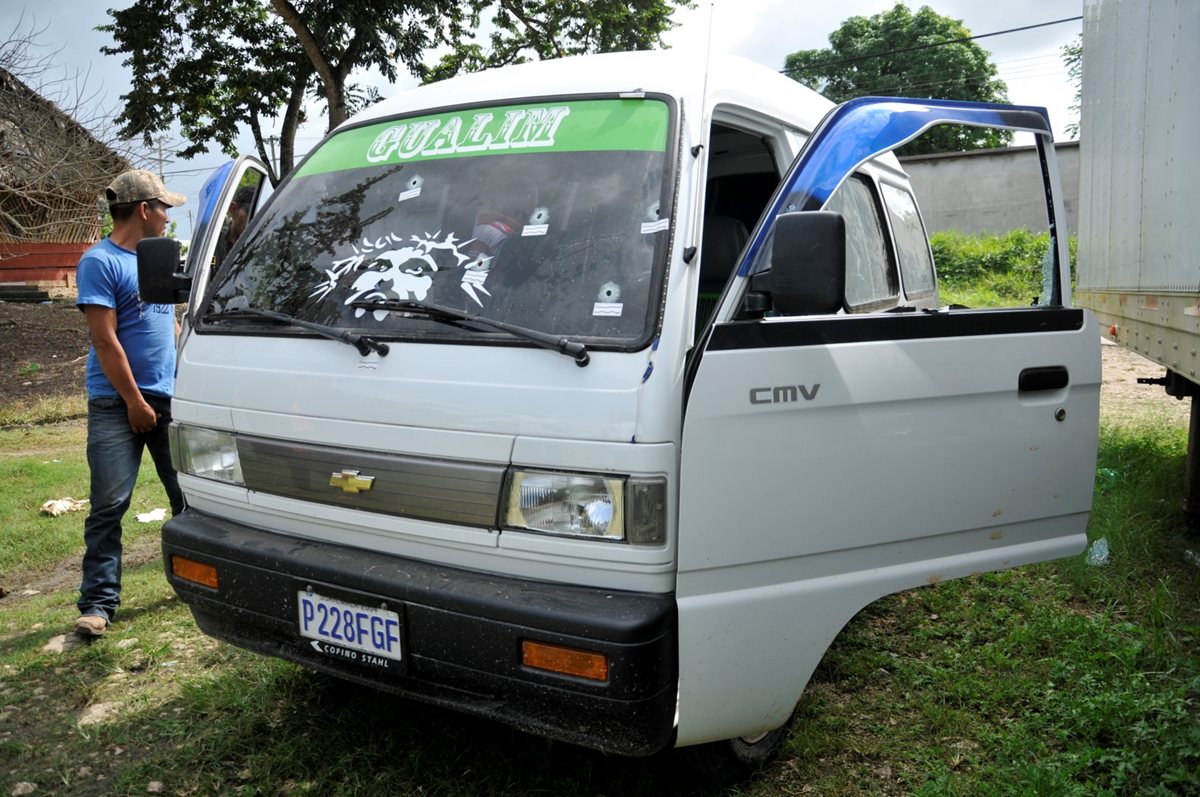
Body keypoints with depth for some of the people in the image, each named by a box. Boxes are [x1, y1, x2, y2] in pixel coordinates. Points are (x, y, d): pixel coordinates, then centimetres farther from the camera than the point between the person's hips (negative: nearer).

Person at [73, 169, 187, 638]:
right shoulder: (100, 262, -8)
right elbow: (105, 340, -13)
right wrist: (135, 402, -14)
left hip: (168, 399, 7)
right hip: (116, 403, -7)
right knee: (109, 505, -5)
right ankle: (98, 602, 1)